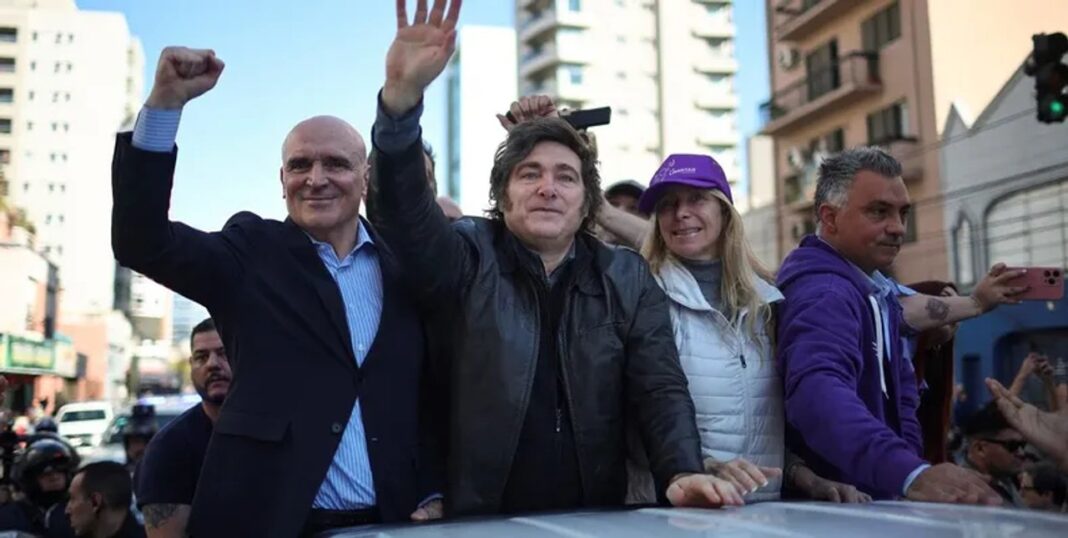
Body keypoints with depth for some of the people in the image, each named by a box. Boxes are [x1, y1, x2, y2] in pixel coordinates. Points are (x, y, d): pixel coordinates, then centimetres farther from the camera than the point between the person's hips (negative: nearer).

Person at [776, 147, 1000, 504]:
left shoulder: (878, 290, 8)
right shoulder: (823, 293, -24)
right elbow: (820, 392, -42)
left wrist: (912, 460, 1)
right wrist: (911, 474, -56)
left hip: (876, 498, 9)